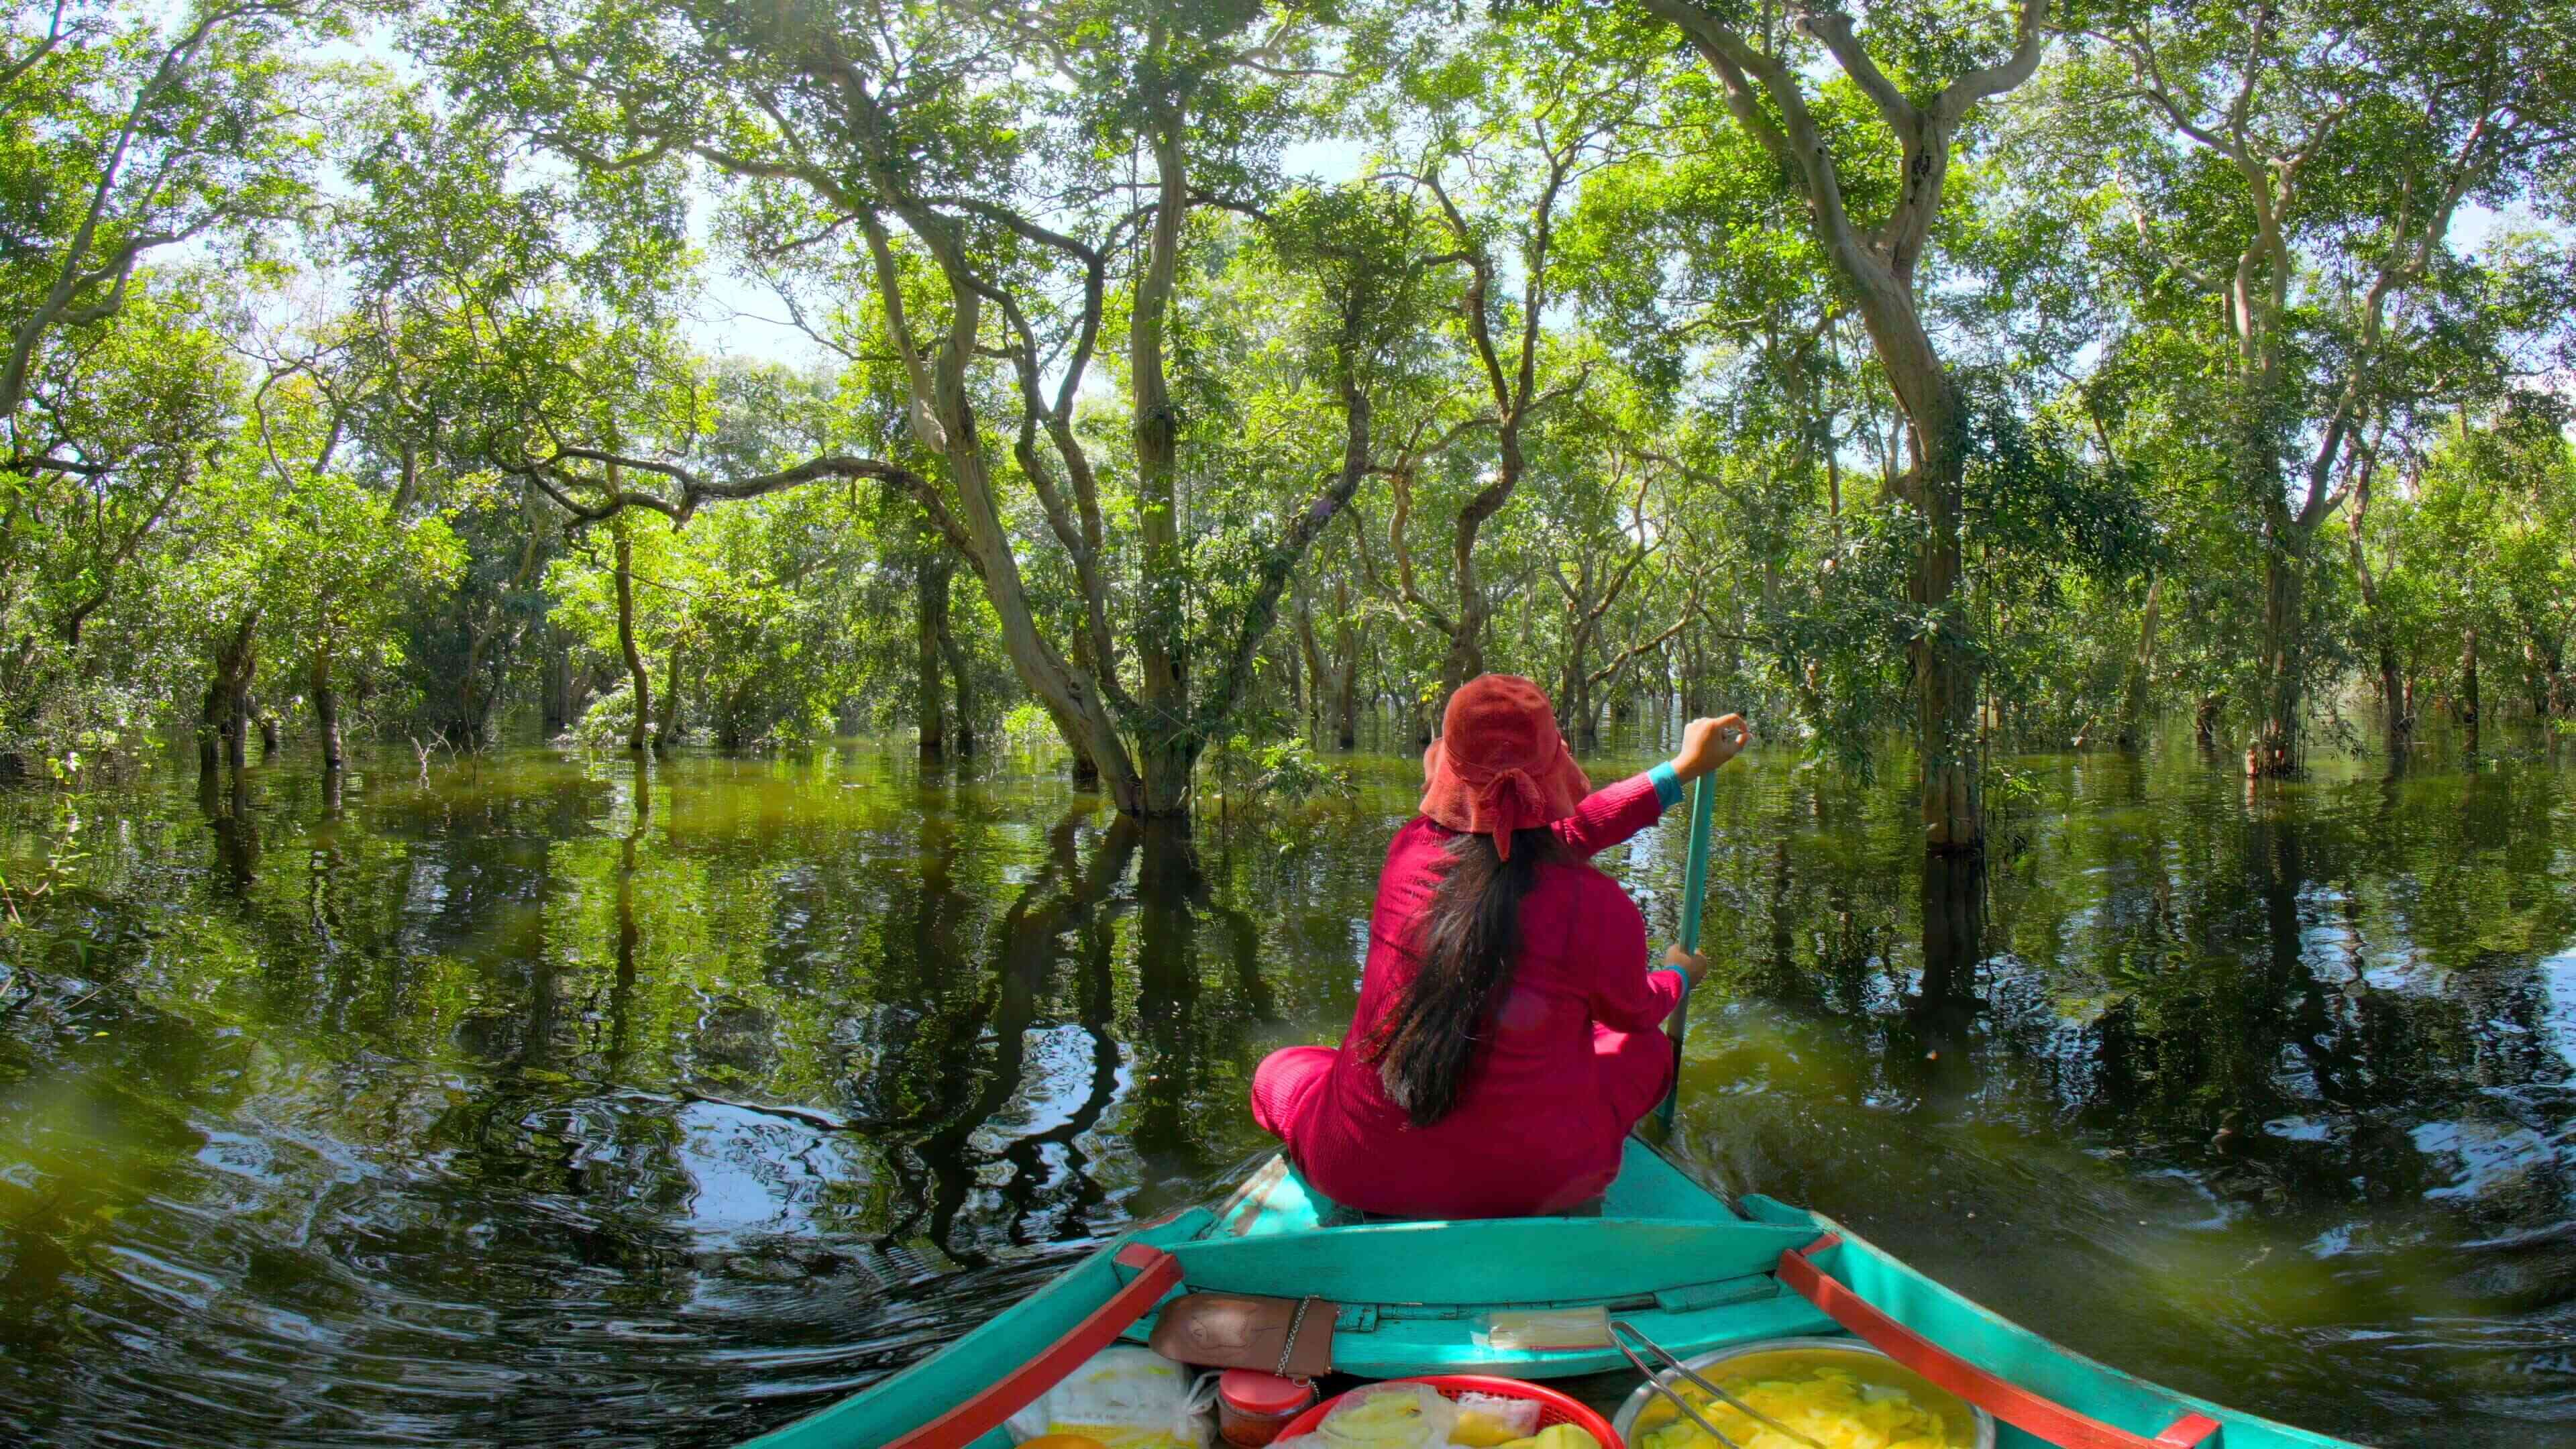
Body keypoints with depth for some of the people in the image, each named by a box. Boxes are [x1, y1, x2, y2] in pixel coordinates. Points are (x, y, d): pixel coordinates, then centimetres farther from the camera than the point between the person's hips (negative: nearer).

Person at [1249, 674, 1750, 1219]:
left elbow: (1540, 847, 5)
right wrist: (1678, 977, 28)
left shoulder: (1410, 850, -11)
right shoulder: (1602, 910, -19)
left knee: (1278, 1071, 30)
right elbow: (1635, 1011, 3)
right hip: (1534, 1183, 1)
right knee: (1650, 1048, 25)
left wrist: (1680, 770, 14)